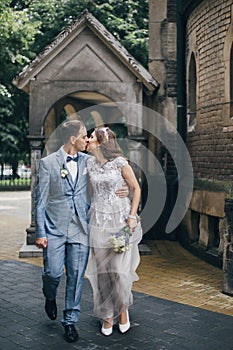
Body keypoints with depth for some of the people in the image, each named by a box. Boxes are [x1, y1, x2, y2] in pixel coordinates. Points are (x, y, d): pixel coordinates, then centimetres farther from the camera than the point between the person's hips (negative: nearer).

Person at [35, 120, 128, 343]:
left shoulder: (88, 161, 7)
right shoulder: (48, 163, -3)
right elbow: (40, 201, -3)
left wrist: (120, 192, 0)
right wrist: (40, 233, -7)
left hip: (80, 229, 3)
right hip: (55, 228, -2)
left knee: (76, 276, 3)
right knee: (53, 272, -4)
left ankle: (70, 320, 18)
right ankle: (50, 298, 31)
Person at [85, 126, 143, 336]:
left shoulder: (120, 163, -7)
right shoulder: (90, 163, 6)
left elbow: (136, 188, -2)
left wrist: (132, 216, -8)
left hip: (120, 219, -4)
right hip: (99, 221, 4)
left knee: (120, 269, -5)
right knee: (102, 270, 5)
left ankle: (123, 308, 19)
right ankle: (107, 315, 19)